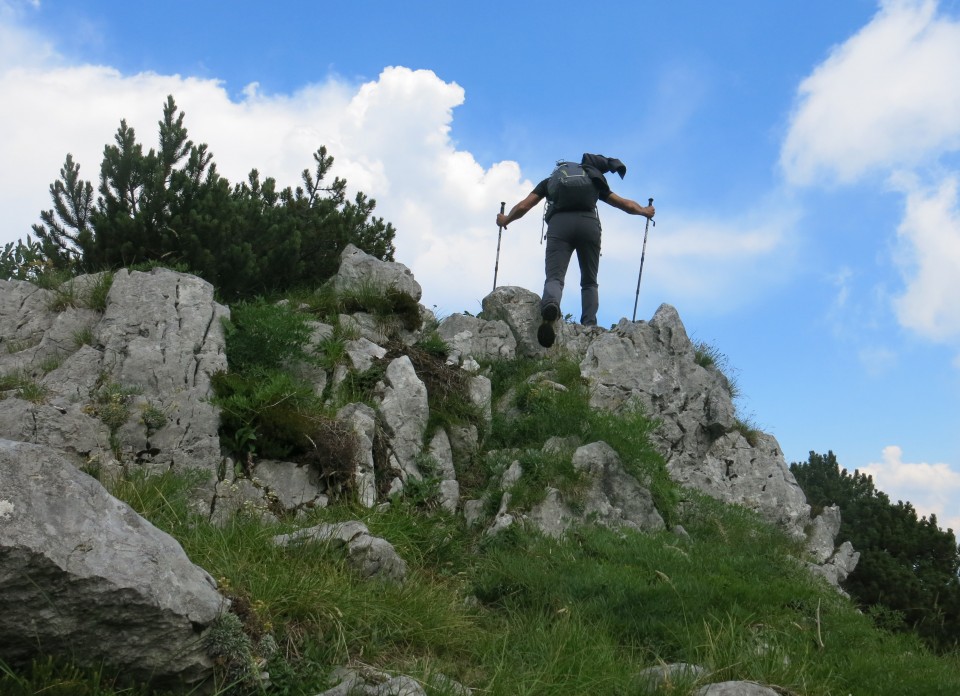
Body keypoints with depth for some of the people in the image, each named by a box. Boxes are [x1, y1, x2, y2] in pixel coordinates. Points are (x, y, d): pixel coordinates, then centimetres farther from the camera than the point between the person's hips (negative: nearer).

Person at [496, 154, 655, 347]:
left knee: (554, 278, -12)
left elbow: (523, 206, 25)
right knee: (589, 282, 13)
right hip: (589, 223, 1)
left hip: (559, 224, -1)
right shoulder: (594, 182, 35)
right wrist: (645, 211, 57)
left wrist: (505, 220, 43)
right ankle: (589, 327, -7)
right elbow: (625, 204, 39)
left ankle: (550, 307, -46)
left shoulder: (549, 181, 31)